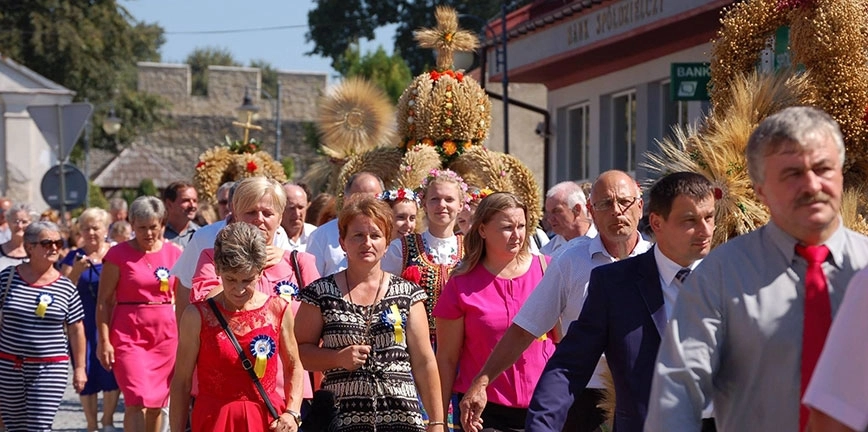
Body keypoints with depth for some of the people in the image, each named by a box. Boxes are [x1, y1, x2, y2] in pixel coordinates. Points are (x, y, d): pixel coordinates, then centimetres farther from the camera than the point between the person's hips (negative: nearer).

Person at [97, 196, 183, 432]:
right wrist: (104, 341, -9)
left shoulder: (174, 253, 7)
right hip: (129, 334, -3)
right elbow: (104, 300, -3)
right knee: (137, 400, -13)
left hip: (166, 334, 3)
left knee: (157, 402, 8)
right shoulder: (118, 254, -3)